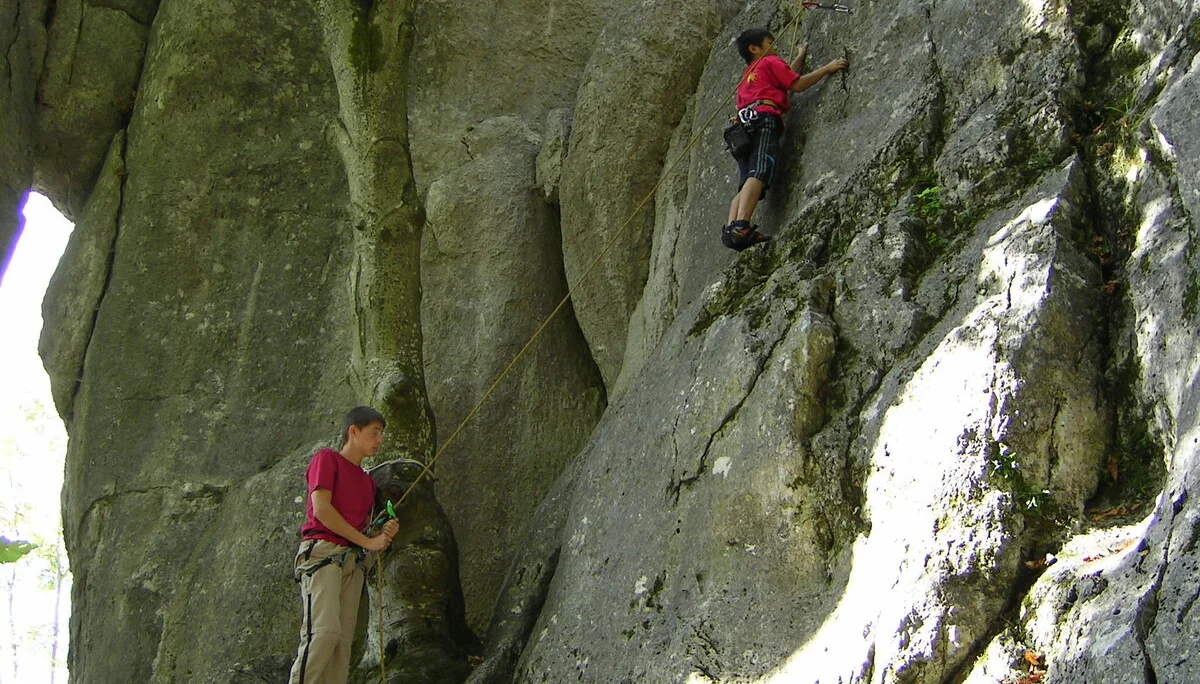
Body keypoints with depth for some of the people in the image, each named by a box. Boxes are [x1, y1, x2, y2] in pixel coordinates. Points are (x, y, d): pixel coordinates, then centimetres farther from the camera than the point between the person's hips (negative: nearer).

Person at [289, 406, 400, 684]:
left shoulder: (367, 481, 25)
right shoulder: (326, 458, 5)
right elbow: (321, 509, -7)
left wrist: (383, 533, -1)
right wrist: (367, 541, -5)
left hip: (352, 560, 7)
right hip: (322, 552, -7)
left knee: (343, 641, -4)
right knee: (325, 631, -23)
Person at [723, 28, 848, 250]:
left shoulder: (749, 73, 37)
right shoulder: (770, 62, 14)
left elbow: (786, 77, 46)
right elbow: (796, 85, 7)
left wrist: (799, 58, 58)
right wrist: (827, 68, 12)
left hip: (744, 125, 9)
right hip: (763, 119, -9)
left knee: (747, 184, -1)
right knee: (758, 174, -25)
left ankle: (731, 228, -21)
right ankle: (741, 226, -43)